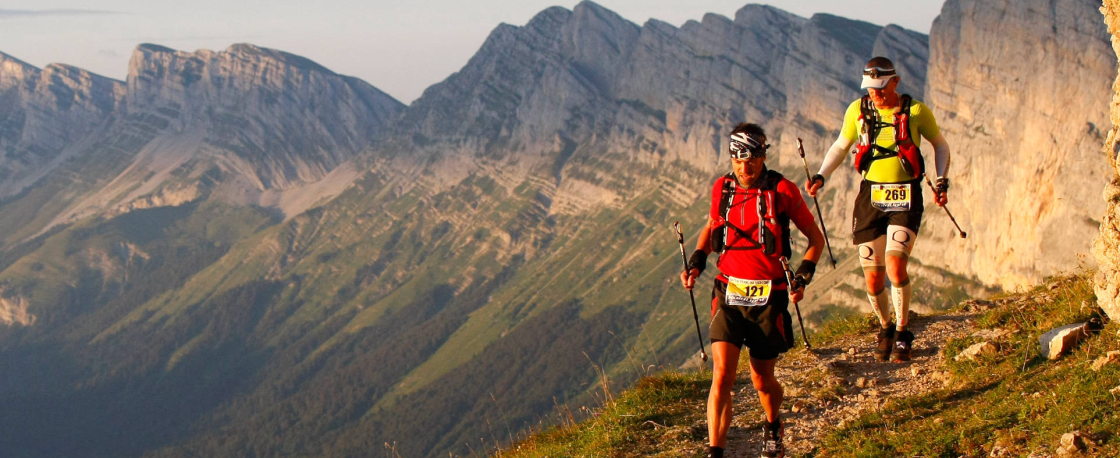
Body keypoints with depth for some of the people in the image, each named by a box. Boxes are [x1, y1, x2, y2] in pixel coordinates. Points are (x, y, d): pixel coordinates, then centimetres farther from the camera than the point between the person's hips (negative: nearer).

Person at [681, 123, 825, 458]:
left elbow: (816, 238, 2)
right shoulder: (722, 189, 1)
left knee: (762, 382, 10)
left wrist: (803, 276, -12)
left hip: (768, 298, -1)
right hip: (729, 294, 2)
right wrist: (697, 261, 5)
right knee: (722, 376, -14)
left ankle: (773, 428, 42)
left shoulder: (783, 191, -7)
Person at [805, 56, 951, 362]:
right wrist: (821, 177, 1)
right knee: (873, 278, 1)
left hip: (905, 199, -2)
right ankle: (885, 327, 29)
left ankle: (903, 333, -2)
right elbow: (840, 147, 16)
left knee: (895, 265, -21)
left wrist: (942, 181, -1)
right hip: (871, 196, 2)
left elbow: (940, 145, 12)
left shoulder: (916, 111, -4)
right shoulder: (857, 111, 1)